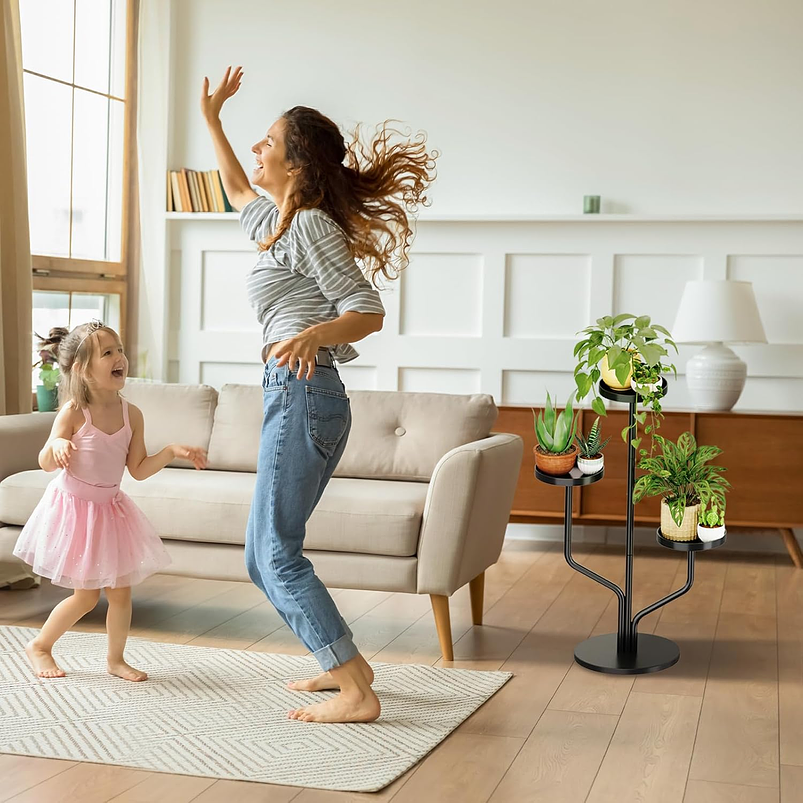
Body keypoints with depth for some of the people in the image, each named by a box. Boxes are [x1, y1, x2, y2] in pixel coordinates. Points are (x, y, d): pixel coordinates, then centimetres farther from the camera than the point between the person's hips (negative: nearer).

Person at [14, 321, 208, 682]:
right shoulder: (73, 412, -18)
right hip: (74, 507, -5)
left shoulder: (131, 414, -6)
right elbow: (47, 464, -17)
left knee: (121, 591, 5)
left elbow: (139, 470, 1)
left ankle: (115, 659, 24)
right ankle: (39, 646, 23)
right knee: (87, 595, 0)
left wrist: (172, 451, -10)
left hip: (110, 508, 5)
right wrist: (57, 445, -38)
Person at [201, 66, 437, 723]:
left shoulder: (311, 225, -9)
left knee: (276, 553, -10)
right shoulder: (278, 221, 18)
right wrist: (212, 119, 43)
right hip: (298, 397, 10)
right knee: (266, 554, 12)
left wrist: (312, 334, -32)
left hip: (302, 394, -10)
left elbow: (367, 311, -14)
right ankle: (344, 663, 19)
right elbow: (239, 191, 41)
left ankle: (357, 694, -10)